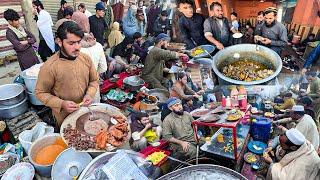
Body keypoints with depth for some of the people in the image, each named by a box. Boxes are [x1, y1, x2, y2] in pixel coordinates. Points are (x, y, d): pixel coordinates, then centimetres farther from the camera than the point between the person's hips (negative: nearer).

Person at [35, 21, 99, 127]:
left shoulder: (86, 59, -9)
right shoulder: (49, 67, -22)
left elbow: (94, 80, 3)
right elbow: (40, 93, -12)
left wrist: (90, 94, -15)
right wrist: (61, 104, -24)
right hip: (64, 117, -3)